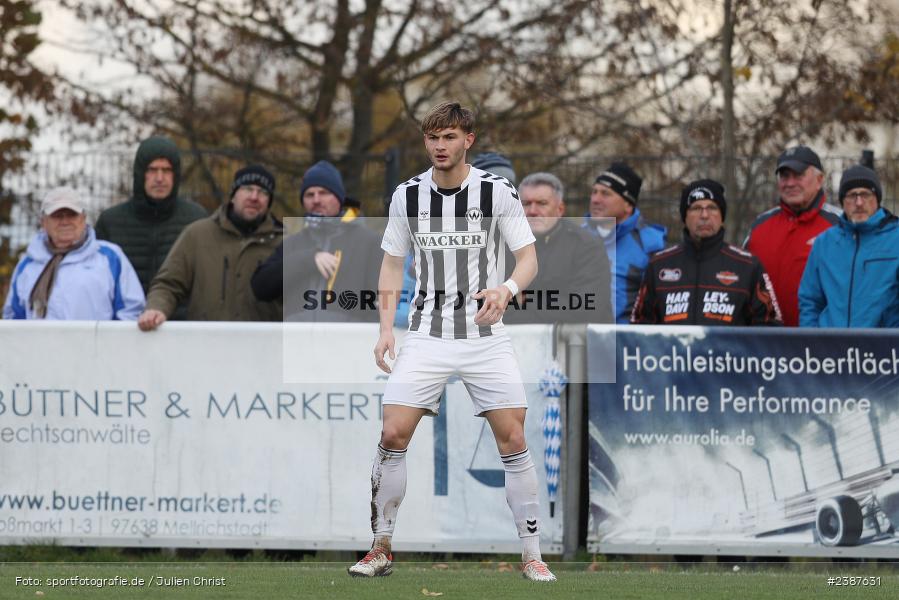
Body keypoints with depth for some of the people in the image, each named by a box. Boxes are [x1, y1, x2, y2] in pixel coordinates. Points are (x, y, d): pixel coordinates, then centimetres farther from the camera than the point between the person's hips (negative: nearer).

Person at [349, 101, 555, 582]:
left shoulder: (498, 192, -5)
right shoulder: (407, 196, 2)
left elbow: (529, 257, -2)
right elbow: (393, 263, 11)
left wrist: (508, 288, -24)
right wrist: (386, 327, 1)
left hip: (486, 337, -1)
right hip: (427, 337, 2)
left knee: (513, 441, -7)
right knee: (392, 436, -9)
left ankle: (531, 555, 4)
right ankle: (381, 549, 4)